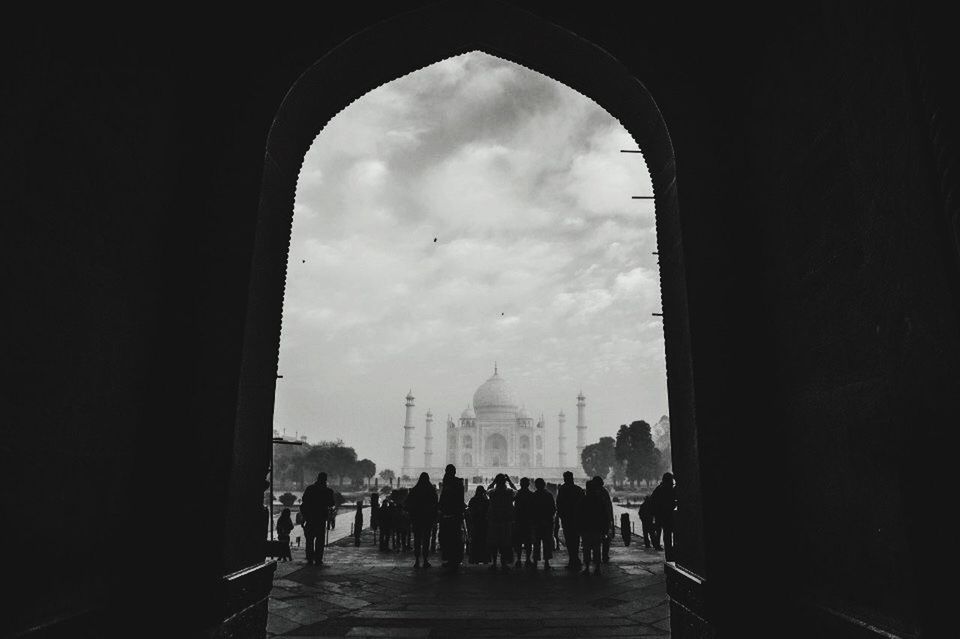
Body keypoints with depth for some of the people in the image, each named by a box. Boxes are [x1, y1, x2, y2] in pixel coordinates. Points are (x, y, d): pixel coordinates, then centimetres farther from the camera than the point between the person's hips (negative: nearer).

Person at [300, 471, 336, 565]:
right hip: (321, 517, -2)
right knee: (320, 539, 4)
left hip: (310, 516, 2)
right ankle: (318, 560, 0)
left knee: (309, 538, 13)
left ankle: (310, 558, 14)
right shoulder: (327, 491, -5)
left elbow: (303, 501, 0)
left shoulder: (309, 488, 0)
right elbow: (331, 503, -1)